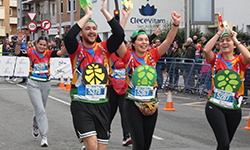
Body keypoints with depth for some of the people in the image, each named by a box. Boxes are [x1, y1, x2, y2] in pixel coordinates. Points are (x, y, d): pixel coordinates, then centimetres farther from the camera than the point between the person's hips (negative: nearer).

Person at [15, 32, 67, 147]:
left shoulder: (48, 53, -1)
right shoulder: (31, 52, -5)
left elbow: (61, 53, -16)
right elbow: (17, 53, -17)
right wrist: (19, 42, -34)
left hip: (45, 84, 3)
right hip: (33, 84, -3)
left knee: (40, 109, 18)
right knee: (40, 110, -13)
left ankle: (35, 126, 49)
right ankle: (44, 137, -12)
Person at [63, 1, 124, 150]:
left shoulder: (104, 48, 8)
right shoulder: (77, 49, 1)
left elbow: (120, 34, -7)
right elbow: (69, 37, -21)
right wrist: (87, 15, -15)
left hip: (102, 104, 3)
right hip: (81, 104, -3)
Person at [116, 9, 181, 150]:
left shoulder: (152, 56, 6)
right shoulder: (129, 56, -3)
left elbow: (168, 41, -3)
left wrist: (176, 24, -17)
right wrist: (125, 18, -20)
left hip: (151, 104, 4)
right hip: (133, 104, -4)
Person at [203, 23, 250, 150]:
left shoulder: (239, 61, 3)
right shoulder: (216, 59, 2)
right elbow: (206, 50, -19)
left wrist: (236, 39, -9)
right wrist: (219, 33, -8)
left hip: (234, 109, 2)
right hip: (215, 107, -2)